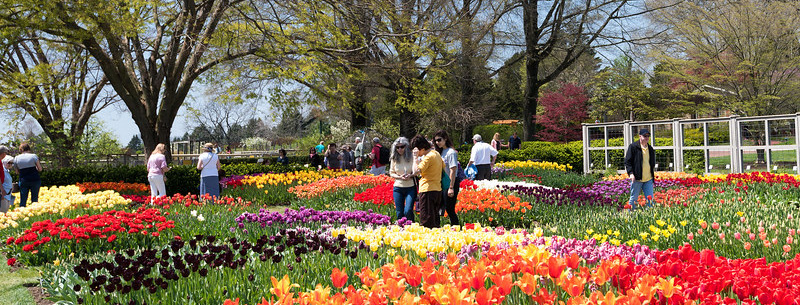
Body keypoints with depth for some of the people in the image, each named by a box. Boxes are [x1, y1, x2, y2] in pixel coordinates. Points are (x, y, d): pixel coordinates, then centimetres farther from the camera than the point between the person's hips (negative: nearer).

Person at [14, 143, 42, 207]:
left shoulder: (16, 158, 4)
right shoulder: (34, 156, -2)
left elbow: (17, 172, 6)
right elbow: (40, 169, -2)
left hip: (23, 181, 1)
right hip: (35, 180, -1)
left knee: (22, 200, 5)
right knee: (34, 199, 4)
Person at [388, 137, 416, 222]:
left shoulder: (412, 157, -4)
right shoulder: (394, 158, 5)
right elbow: (391, 173, 12)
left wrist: (410, 176, -25)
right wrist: (399, 177, -7)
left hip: (410, 187, -3)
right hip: (398, 187, 3)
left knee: (408, 211, -16)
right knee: (399, 213, 5)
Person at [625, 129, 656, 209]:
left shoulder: (650, 149, 16)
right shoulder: (633, 147, -2)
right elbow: (628, 161, -5)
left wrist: (652, 174, 19)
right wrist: (631, 173, -15)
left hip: (648, 179, 5)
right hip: (637, 178, -5)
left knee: (650, 199, 1)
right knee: (634, 198, 2)